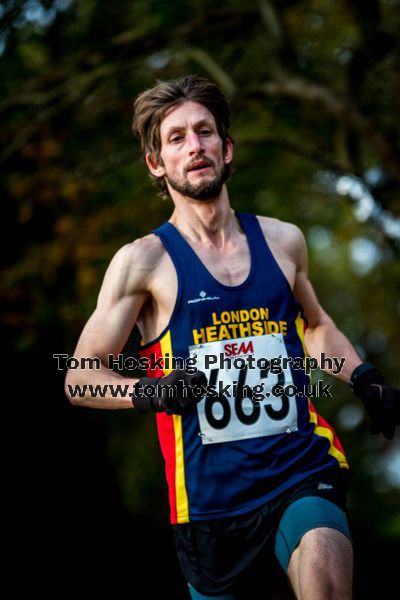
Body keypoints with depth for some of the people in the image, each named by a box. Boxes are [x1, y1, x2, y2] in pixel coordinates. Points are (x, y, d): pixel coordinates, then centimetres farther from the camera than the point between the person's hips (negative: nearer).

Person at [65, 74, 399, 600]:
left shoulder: (283, 240, 9)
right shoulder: (144, 261, -2)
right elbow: (79, 380, 1)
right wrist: (150, 391, -18)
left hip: (302, 466, 1)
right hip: (211, 490, -1)